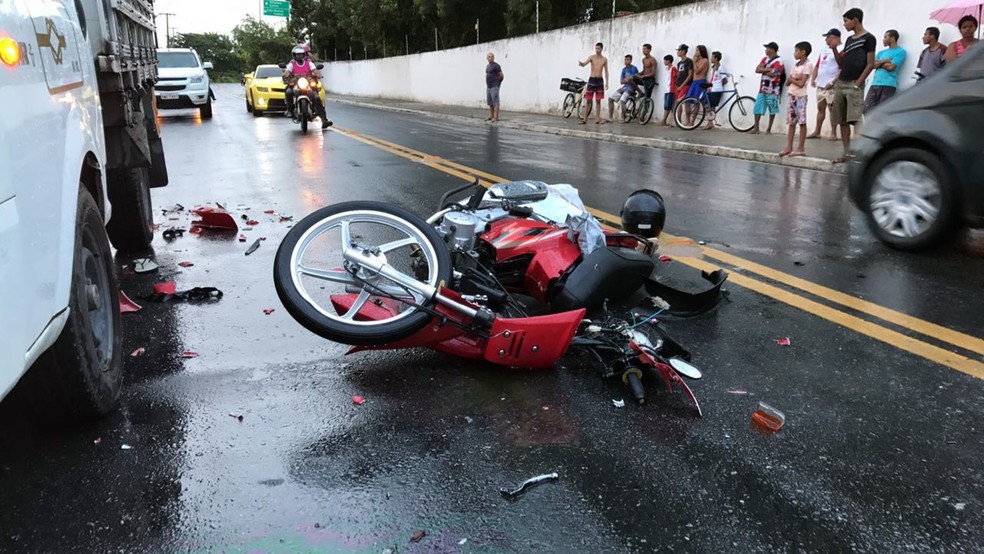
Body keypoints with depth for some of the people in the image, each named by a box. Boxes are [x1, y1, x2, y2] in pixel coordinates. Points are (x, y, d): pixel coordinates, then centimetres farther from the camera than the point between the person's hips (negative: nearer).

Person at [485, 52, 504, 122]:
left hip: (494, 87, -9)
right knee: (490, 103, 10)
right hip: (488, 87, 9)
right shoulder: (487, 66, 16)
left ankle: (495, 117, -11)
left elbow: (502, 76, -9)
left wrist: (498, 83, 3)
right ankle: (491, 116, 15)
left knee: (495, 102, -9)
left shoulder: (496, 66, -10)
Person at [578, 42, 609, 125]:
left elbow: (606, 71, 9)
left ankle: (597, 119, 7)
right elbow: (584, 64, -15)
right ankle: (585, 119, 2)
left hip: (600, 80, 1)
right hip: (591, 79, -1)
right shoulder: (591, 57, 0)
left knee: (598, 101, 3)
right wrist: (581, 63, -39)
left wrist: (607, 82, 2)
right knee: (588, 100, -1)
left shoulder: (604, 59, 6)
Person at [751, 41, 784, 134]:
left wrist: (763, 70, -5)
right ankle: (756, 128, 12)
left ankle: (769, 129, 8)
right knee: (757, 108, 5)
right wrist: (768, 69, -12)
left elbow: (772, 74, -22)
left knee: (772, 111, 2)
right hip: (762, 89, 7)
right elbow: (757, 70, 1)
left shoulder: (778, 62, -11)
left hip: (772, 90, -7)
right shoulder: (765, 59, 13)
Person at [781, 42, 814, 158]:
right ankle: (789, 147, 10)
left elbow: (801, 83, -16)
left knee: (802, 122, -4)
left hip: (800, 96, -7)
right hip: (791, 95, 7)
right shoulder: (796, 65, 15)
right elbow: (787, 82, 10)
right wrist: (794, 78, -8)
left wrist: (791, 79, -2)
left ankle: (801, 148, -3)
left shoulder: (808, 64, -8)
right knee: (791, 122, 8)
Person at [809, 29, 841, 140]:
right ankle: (817, 132, 17)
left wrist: (833, 82, -20)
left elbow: (843, 69, -15)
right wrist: (813, 79, 8)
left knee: (832, 108, -4)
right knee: (820, 108, 11)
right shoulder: (824, 49, 17)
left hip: (831, 86, -8)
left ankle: (833, 133, -1)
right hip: (820, 85, 8)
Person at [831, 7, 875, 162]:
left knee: (855, 120, -16)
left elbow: (870, 64, -8)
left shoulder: (868, 38, -3)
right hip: (841, 84, 8)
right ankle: (846, 153, 10)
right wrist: (834, 49, 6)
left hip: (854, 85, -8)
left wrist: (857, 83, -15)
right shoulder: (849, 39, 18)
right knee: (842, 121, 6)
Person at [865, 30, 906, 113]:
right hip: (875, 84, 6)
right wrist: (885, 61, -3)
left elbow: (891, 67, -8)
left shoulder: (900, 51, 4)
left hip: (888, 85, -6)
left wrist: (879, 63, 7)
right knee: (867, 109, -5)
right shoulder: (881, 52, 24)